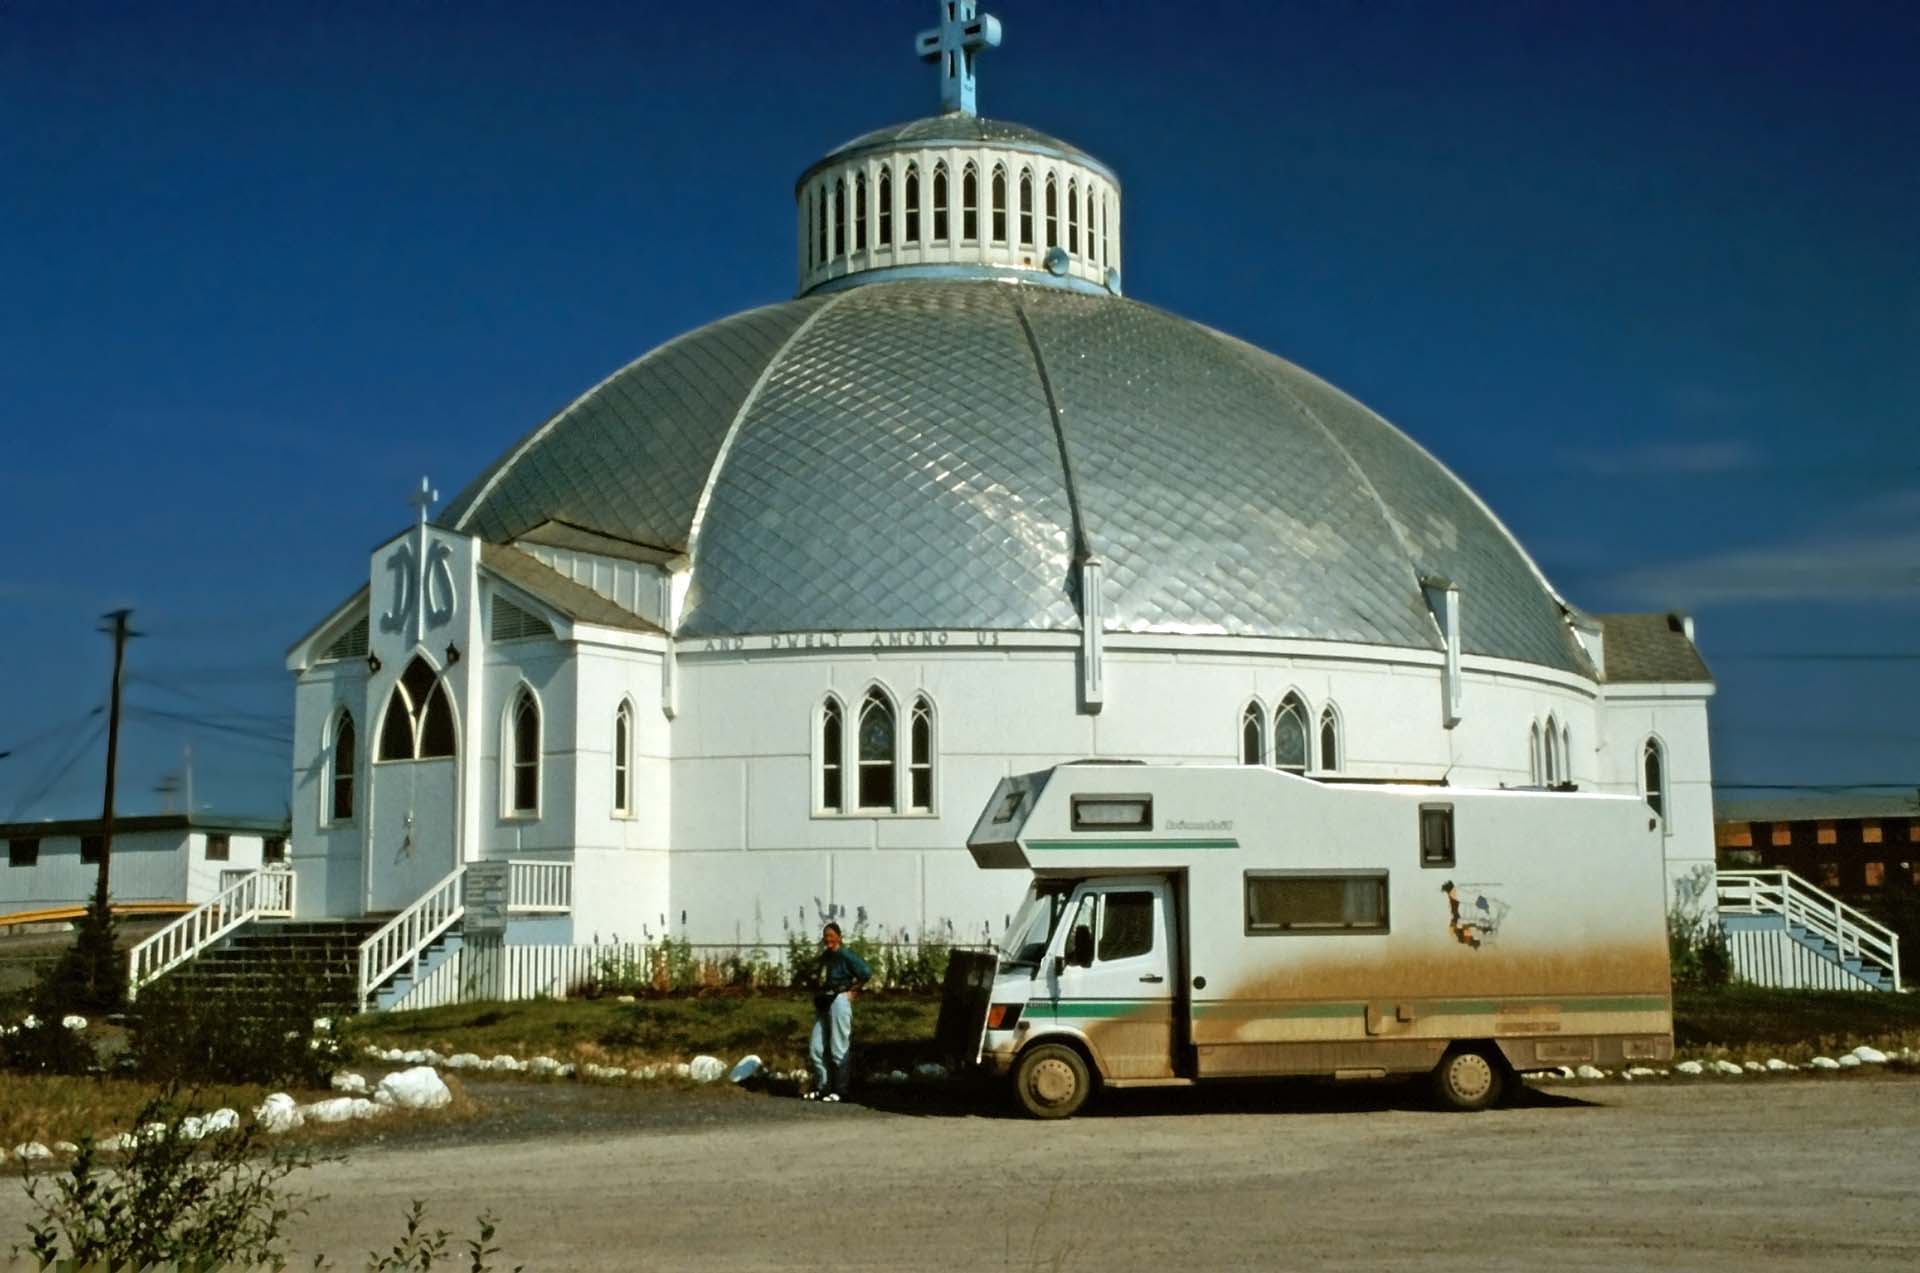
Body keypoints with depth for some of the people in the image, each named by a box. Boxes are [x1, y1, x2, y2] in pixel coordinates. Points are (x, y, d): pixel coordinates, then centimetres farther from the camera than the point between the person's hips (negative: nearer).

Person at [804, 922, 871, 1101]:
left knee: (839, 1049, -5)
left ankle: (839, 1091, -1)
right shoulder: (824, 957, 17)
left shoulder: (845, 955, -8)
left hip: (839, 1001, -8)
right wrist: (818, 994, 16)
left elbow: (866, 973, -15)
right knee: (816, 1048, 6)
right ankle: (822, 1087, 15)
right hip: (823, 1005, 9)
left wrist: (852, 991, -7)